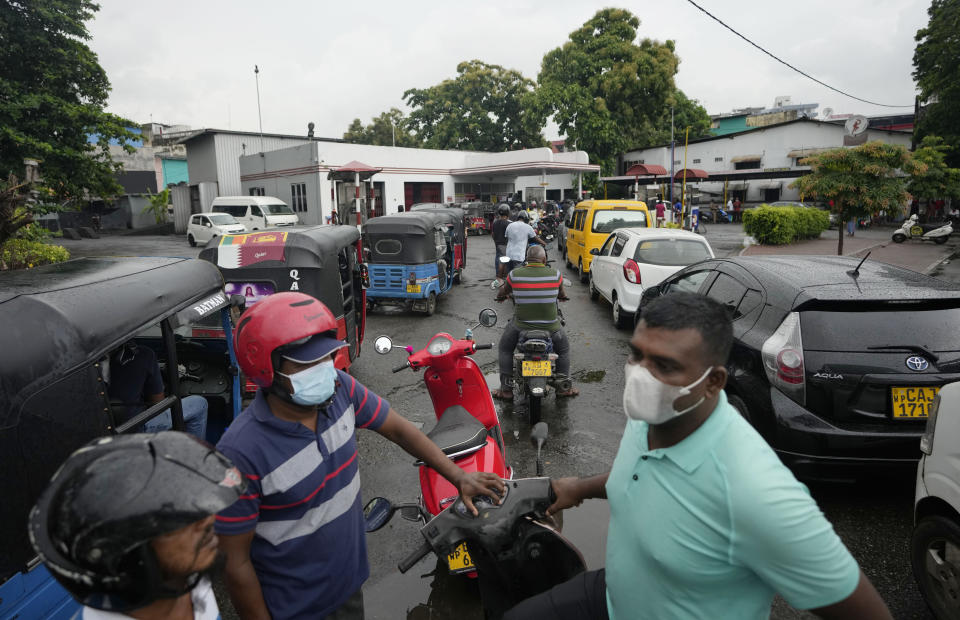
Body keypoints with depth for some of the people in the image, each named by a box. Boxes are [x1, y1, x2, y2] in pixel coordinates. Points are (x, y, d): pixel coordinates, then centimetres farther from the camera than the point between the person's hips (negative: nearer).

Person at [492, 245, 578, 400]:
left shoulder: (514, 274, -5)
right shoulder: (555, 274, -4)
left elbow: (503, 291, 13)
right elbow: (562, 294, 15)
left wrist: (500, 297, 38)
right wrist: (563, 297, 40)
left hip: (521, 325, 0)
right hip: (550, 326, 1)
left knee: (505, 349, 25)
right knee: (563, 349, 29)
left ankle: (506, 389, 22)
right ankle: (563, 387, 29)